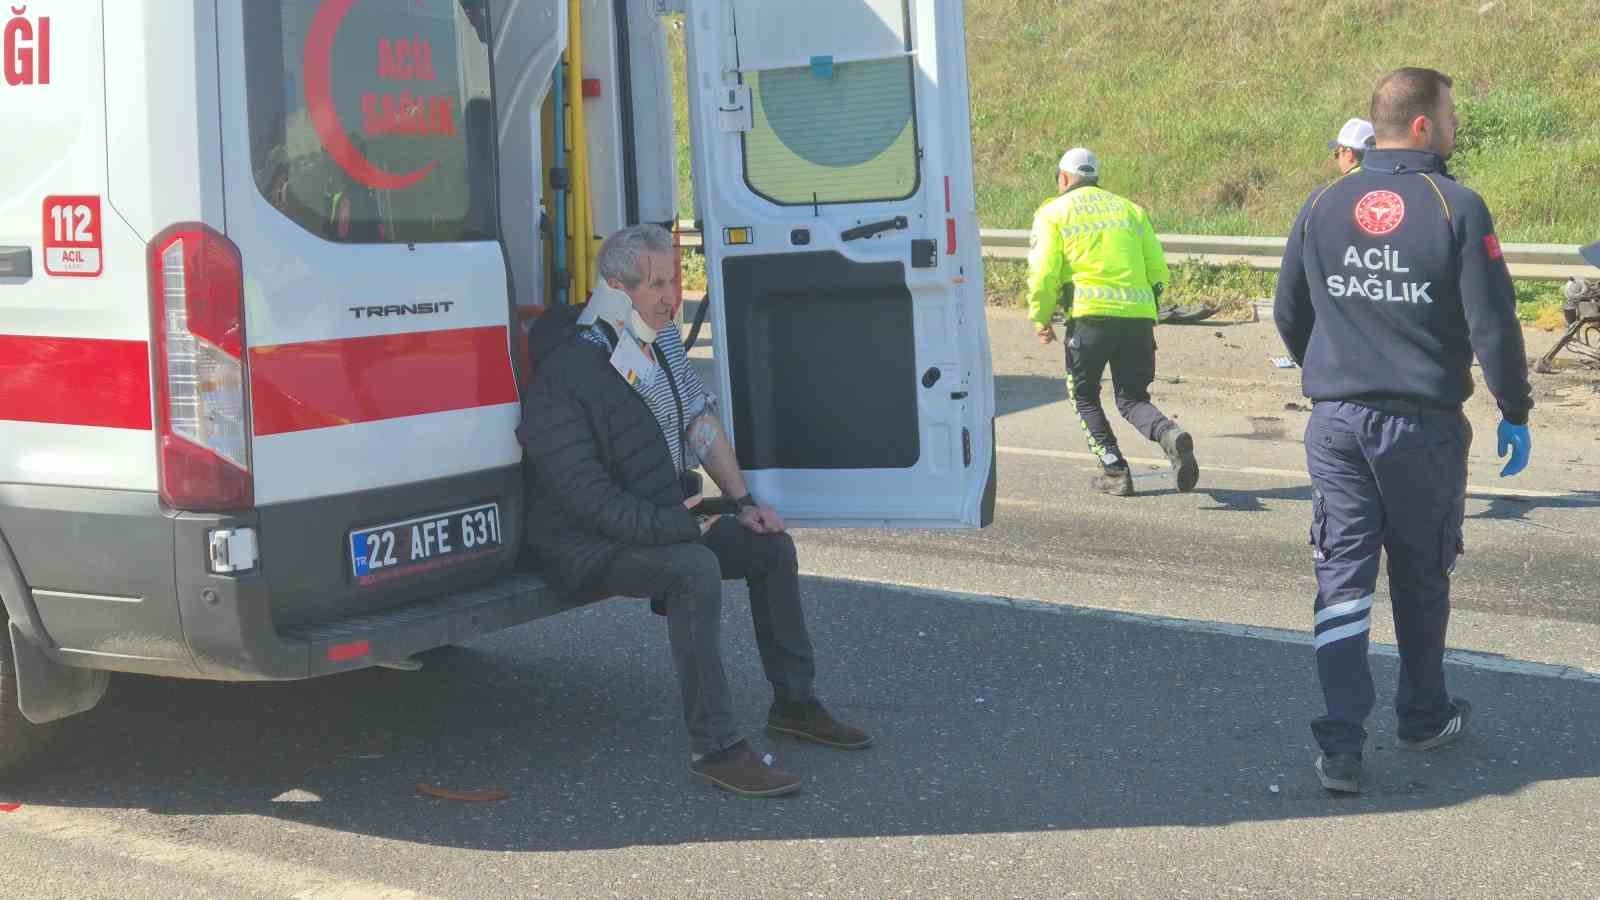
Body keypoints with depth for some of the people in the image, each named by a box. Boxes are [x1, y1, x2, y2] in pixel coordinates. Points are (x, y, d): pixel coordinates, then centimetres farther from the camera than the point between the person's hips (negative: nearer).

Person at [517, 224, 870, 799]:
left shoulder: (661, 343, 5)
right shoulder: (567, 374, -23)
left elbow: (702, 425, 14)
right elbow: (588, 497, -26)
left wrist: (741, 502, 6)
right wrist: (677, 524, -27)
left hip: (663, 521, 9)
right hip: (585, 545, -9)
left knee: (772, 545, 3)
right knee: (695, 569, -33)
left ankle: (794, 704, 17)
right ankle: (715, 748, -29)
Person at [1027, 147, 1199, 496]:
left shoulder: (1053, 212, 8)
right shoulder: (1130, 209, 20)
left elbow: (1043, 273, -3)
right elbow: (1158, 270, 15)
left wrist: (1041, 319, 9)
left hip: (1090, 314, -3)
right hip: (1139, 317, 4)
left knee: (1084, 397, 16)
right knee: (1132, 398, 12)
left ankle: (1114, 470, 6)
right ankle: (1170, 434, -18)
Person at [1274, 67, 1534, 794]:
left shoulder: (1321, 207, 3)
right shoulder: (1456, 208, -11)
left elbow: (1288, 315, 11)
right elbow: (1493, 325, -12)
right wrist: (1514, 413, 0)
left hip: (1335, 425, 3)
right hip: (1423, 426, -2)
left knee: (1341, 579, 3)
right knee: (1421, 577, 16)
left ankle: (1341, 746, -5)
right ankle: (1425, 716, 32)